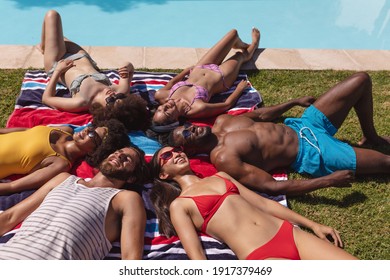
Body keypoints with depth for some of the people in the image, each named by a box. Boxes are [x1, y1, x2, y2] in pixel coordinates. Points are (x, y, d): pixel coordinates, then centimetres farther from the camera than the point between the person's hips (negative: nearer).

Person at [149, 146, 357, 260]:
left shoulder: (220, 176, 22)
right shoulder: (178, 205, 7)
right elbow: (196, 254, -5)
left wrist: (313, 225, 15)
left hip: (289, 233, 6)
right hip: (259, 257, -6)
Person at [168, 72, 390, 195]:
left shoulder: (222, 121, 2)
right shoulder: (224, 159, -22)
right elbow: (272, 186, -26)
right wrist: (328, 181, -26)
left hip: (300, 126, 8)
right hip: (310, 153, -8)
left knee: (361, 79, 8)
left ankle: (371, 137, 28)